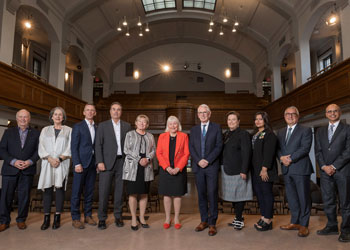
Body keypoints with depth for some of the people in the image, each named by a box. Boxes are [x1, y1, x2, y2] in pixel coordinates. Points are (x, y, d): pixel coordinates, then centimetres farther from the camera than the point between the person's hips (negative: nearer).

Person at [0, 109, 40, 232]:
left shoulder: (36, 133, 9)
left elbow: (38, 150, 3)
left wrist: (30, 161, -13)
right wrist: (13, 161, -11)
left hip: (27, 170, 0)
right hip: (10, 169, 1)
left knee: (24, 196, 4)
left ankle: (21, 220, 18)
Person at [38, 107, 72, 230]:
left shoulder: (68, 130, 9)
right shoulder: (45, 130, 15)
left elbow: (70, 147, 1)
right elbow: (41, 147, 6)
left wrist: (60, 159, -11)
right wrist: (50, 159, -9)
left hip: (62, 163, -1)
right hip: (47, 163, 2)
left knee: (60, 189, -3)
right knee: (47, 190, -1)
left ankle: (57, 218, 4)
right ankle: (46, 218, 5)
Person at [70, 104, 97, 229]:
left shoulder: (97, 128, 12)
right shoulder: (78, 127, -1)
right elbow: (74, 147, -6)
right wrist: (77, 163, -14)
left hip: (93, 164, 5)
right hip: (81, 163, -4)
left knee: (89, 191, 10)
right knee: (77, 192, 0)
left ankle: (88, 215, 20)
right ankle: (75, 218, 10)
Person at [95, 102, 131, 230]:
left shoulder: (127, 126, 10)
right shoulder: (103, 125, 6)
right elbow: (98, 145, 1)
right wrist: (100, 162, -8)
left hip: (122, 162, 2)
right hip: (107, 162, -2)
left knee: (120, 191, 7)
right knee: (103, 191, -1)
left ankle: (118, 216, 20)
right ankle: (102, 218, 12)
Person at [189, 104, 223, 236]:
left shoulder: (216, 127, 4)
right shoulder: (194, 129, 13)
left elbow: (219, 146, -4)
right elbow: (191, 147, 7)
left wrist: (208, 160, -12)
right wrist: (199, 160, -9)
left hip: (212, 166, -3)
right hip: (198, 166, 3)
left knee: (212, 194, -3)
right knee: (201, 195, 8)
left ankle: (212, 223, 8)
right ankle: (204, 221, 19)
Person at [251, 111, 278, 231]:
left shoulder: (269, 134, -9)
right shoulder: (255, 134, 16)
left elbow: (269, 153, -16)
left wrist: (265, 169, -20)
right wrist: (253, 168, 10)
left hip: (265, 170, -8)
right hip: (255, 169, 8)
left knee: (267, 192, 0)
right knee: (258, 192, 11)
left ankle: (268, 220, 9)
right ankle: (263, 217, 21)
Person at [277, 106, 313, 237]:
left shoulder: (305, 130, 0)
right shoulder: (280, 132, 17)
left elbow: (305, 148, -11)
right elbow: (278, 148, 12)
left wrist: (291, 159, -16)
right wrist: (281, 157, -8)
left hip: (300, 168, -5)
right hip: (286, 169, 5)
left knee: (303, 197, 2)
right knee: (291, 197, 12)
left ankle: (304, 225, 13)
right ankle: (294, 222, 24)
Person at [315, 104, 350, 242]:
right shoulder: (320, 131, 15)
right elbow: (318, 151, 10)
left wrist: (334, 166, -12)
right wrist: (324, 166, -5)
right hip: (325, 171, 4)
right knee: (328, 201, 9)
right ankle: (332, 226, 22)